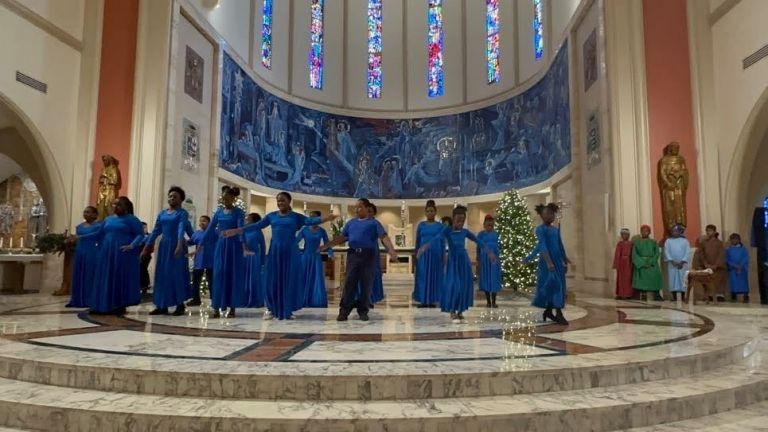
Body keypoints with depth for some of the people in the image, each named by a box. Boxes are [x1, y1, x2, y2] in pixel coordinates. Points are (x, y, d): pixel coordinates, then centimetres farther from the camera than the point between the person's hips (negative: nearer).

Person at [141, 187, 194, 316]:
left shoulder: (182, 213, -3)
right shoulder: (162, 213, 14)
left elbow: (181, 229, -18)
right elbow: (156, 231, 12)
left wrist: (180, 244, -32)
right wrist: (147, 246, 6)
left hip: (176, 245, -6)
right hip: (164, 245, 6)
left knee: (177, 274, -6)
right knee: (161, 274, 5)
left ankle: (180, 305, 1)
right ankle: (162, 305, 10)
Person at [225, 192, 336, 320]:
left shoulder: (296, 216, 3)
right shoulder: (272, 216, 10)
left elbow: (310, 221, -11)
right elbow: (257, 225, 8)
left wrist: (325, 219, -28)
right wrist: (238, 230, 2)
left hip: (290, 252, -2)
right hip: (275, 251, 2)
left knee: (289, 280, 1)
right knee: (272, 280, 2)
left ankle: (287, 310, 12)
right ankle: (271, 309, 15)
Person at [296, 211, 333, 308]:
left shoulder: (322, 231, 0)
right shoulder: (304, 229, -1)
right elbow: (296, 241, -1)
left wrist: (330, 254, -13)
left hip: (316, 258, 0)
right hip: (305, 257, 0)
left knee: (317, 280, 0)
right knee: (304, 279, 4)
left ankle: (317, 302, 6)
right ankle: (303, 301, 12)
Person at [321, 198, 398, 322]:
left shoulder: (374, 223, 4)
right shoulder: (351, 223, 17)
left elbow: (384, 237, -6)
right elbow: (342, 238, 20)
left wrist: (392, 251, -21)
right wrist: (326, 246, 14)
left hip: (368, 255, -3)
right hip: (353, 255, 3)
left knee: (366, 284, 2)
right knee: (349, 283, 0)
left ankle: (363, 311, 12)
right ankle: (344, 311, 2)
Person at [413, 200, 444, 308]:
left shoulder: (440, 226, 3)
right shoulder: (421, 225, 6)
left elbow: (442, 242, 5)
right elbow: (418, 241, 9)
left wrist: (443, 257, 1)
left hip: (435, 254, -1)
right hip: (423, 254, 1)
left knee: (434, 276, 3)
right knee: (422, 276, 2)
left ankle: (432, 300, 11)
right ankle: (423, 300, 9)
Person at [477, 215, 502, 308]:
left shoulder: (496, 234, 5)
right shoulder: (481, 234, 0)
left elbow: (498, 246, 10)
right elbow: (478, 247, 2)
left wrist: (498, 258, 8)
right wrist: (478, 260, -1)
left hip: (494, 259, 1)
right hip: (484, 259, -1)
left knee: (494, 280, 1)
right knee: (486, 279, 4)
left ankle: (494, 301, 8)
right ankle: (488, 301, 13)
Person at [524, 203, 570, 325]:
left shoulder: (556, 229, 14)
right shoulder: (540, 229, -7)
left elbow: (560, 246, 18)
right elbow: (542, 245, -18)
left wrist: (565, 261, 18)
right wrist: (548, 261, -27)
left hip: (558, 261, 7)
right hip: (546, 261, -7)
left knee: (559, 286, 7)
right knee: (555, 285, -12)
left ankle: (548, 311, 16)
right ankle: (558, 314, -9)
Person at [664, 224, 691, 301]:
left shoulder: (685, 241, 5)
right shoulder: (668, 241, 7)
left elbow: (687, 252, -2)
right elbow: (666, 252, 1)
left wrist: (682, 262, -12)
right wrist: (672, 261, -11)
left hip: (682, 264, -1)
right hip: (672, 264, 1)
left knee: (683, 279, -2)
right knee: (672, 280, -1)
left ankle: (682, 297, 4)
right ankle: (674, 297, 4)